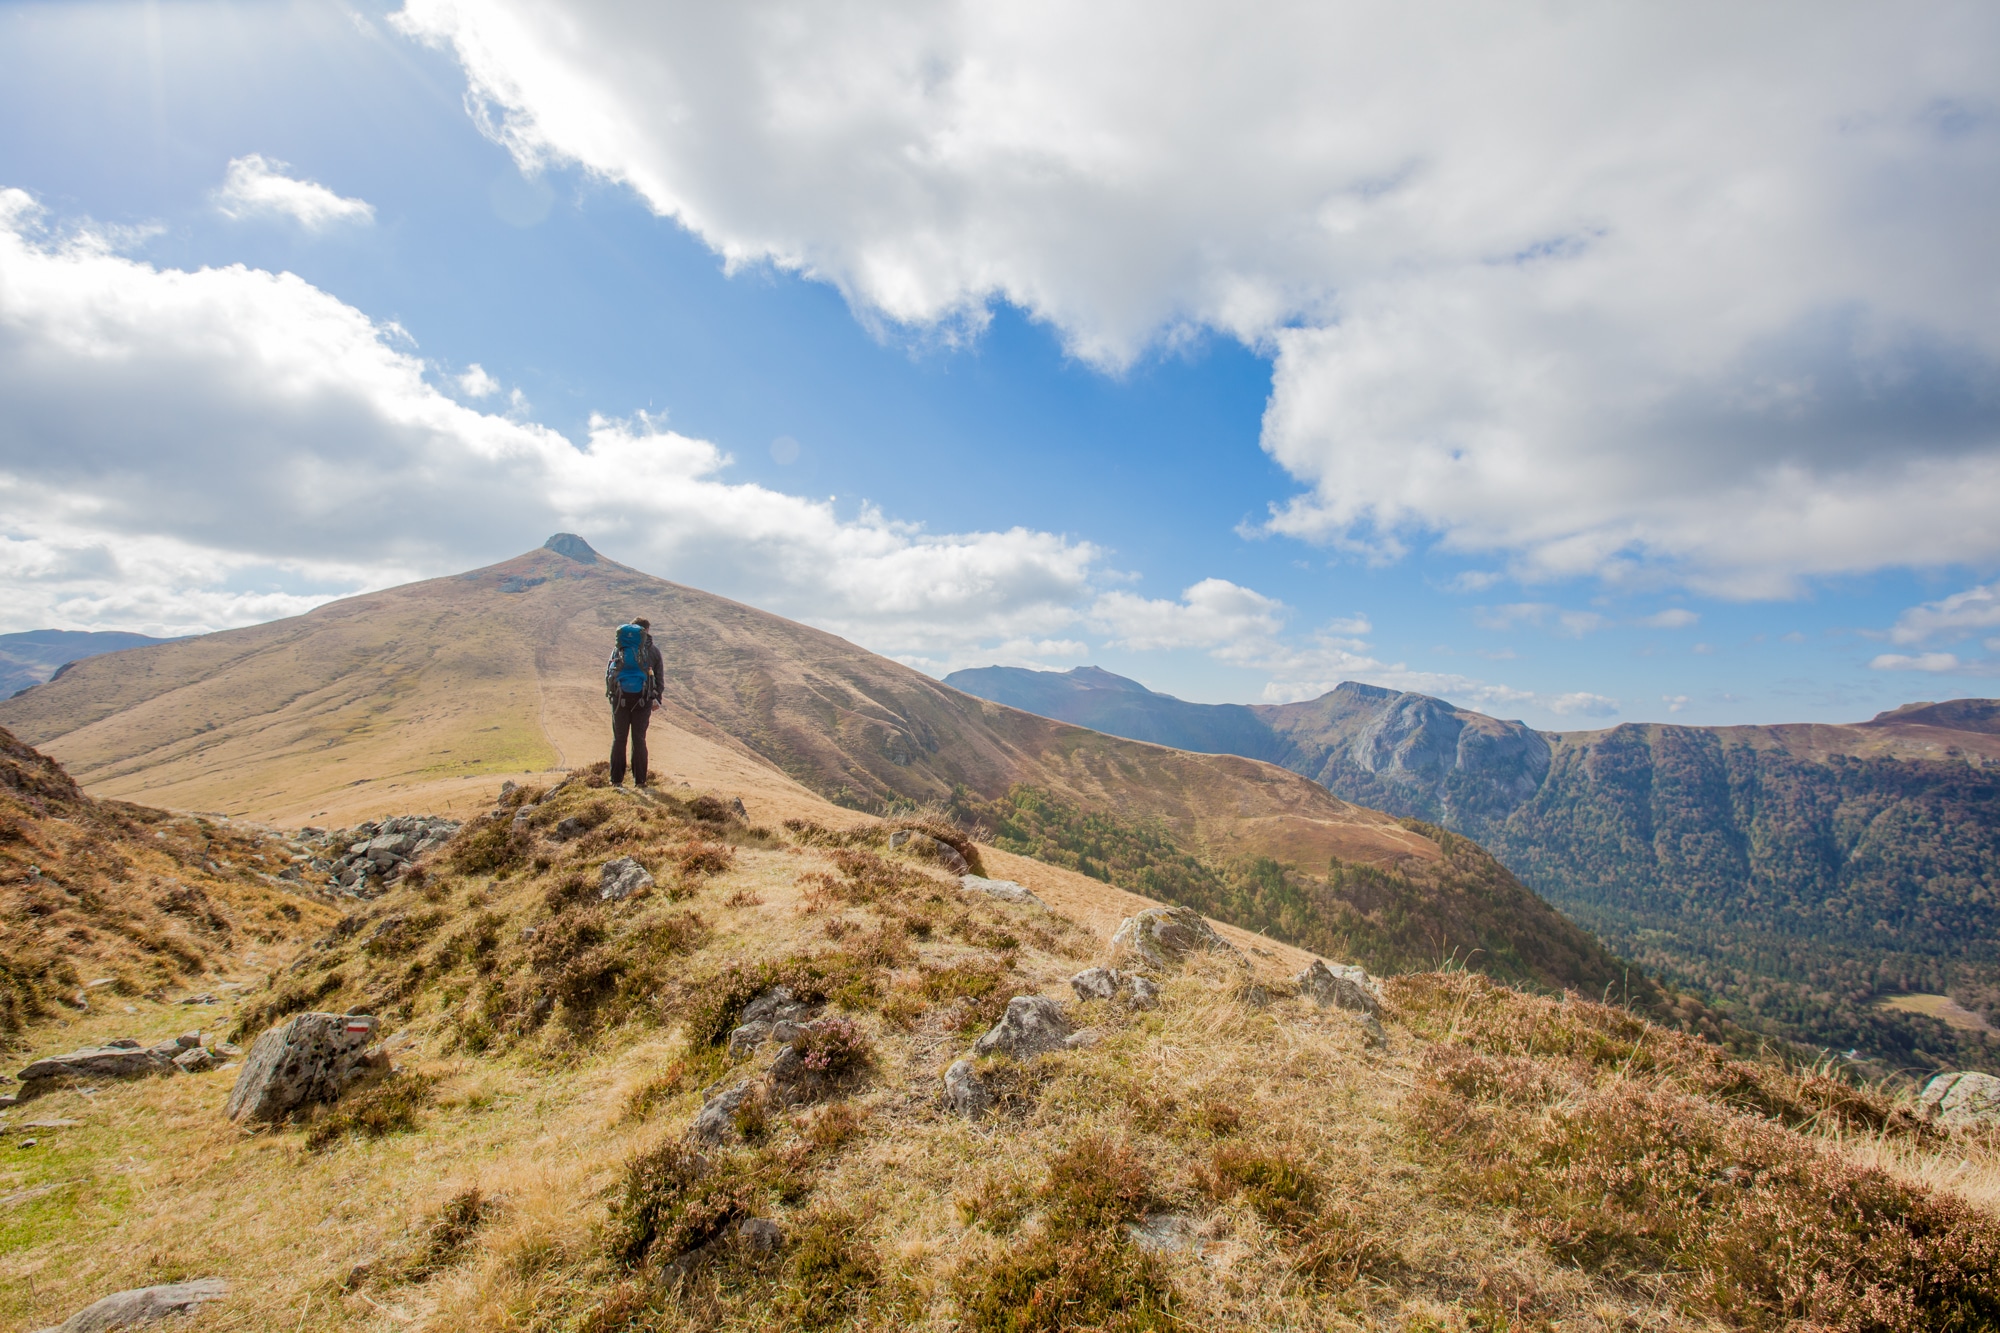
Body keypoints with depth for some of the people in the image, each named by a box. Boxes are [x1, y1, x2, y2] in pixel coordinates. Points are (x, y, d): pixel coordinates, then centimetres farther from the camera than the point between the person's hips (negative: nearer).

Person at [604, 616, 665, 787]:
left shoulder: (619, 647, 8)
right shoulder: (652, 649, 6)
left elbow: (608, 673, 6)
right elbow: (660, 676, 7)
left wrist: (611, 692, 13)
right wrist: (657, 698, 12)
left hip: (620, 697, 1)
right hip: (642, 699, -1)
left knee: (619, 738, 8)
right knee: (639, 739, 5)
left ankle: (616, 779, 8)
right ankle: (639, 780, 6)